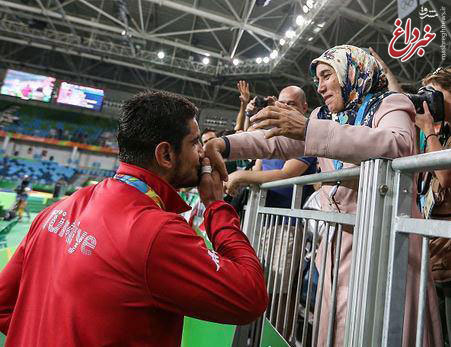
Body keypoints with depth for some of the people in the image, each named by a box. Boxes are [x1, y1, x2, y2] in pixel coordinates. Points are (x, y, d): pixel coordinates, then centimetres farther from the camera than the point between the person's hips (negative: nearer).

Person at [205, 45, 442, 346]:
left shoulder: (390, 105, -1)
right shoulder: (324, 118, 15)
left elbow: (397, 145, -25)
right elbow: (275, 143, 2)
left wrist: (307, 129, -34)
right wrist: (224, 145, -15)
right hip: (338, 244, 5)